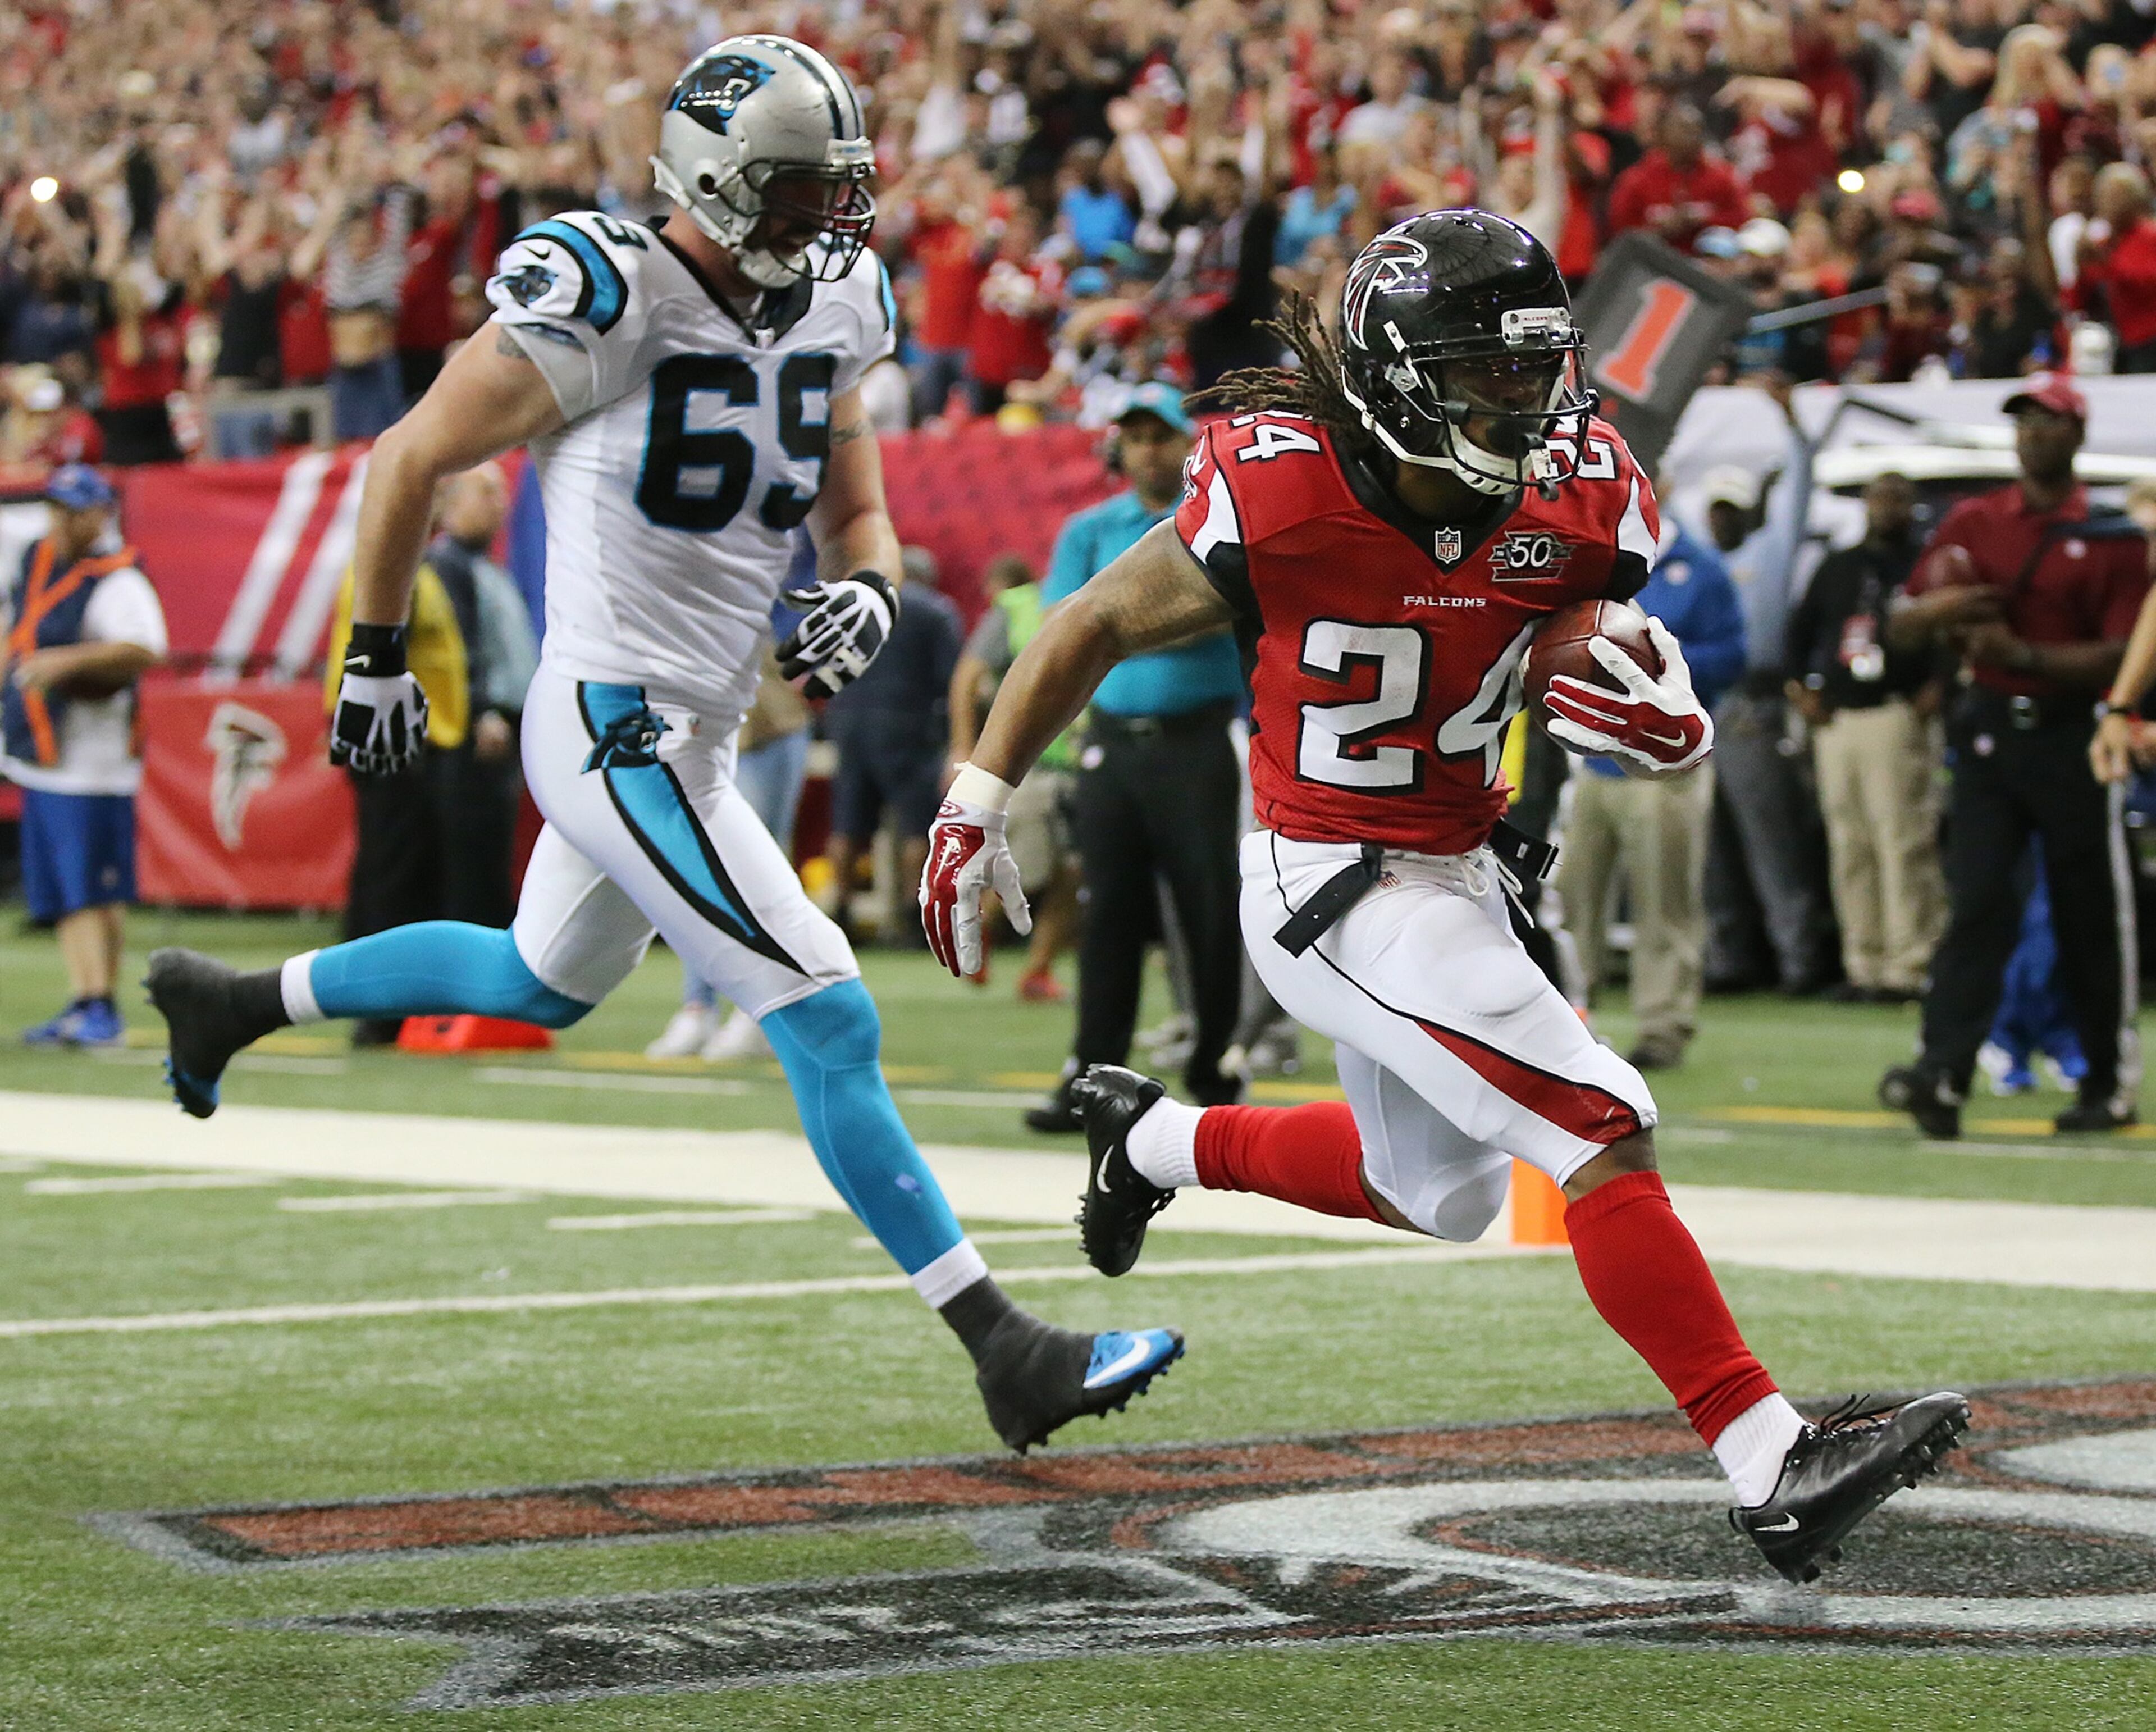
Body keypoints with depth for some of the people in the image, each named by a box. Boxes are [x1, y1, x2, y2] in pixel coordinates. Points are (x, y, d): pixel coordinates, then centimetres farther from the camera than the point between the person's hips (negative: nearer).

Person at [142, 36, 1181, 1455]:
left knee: (545, 986, 30)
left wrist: (868, 594, -8)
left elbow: (858, 516, 15)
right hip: (618, 729, -10)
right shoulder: (607, 302, -19)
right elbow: (412, 462, -8)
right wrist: (378, 660, -1)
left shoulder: (828, 311, 4)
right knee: (831, 1028, -12)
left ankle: (237, 1003, 48)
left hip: (700, 732, 10)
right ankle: (1009, 1354, -10)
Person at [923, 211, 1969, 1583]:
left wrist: (1671, 729, -25)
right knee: (1606, 1135, -19)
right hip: (1332, 891, -8)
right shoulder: (1283, 494, -21)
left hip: (1460, 874, 8)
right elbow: (1096, 628, -8)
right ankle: (1772, 1466, -20)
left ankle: (1152, 1140, 49)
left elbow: (1643, 682, 0)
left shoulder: (1579, 497, -8)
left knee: (1437, 1190, 28)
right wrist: (978, 804, -6)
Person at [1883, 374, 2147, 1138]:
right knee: (1976, 905, -8)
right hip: (1988, 734, 2)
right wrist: (1935, 610, -10)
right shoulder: (1971, 523, 11)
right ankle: (1942, 1074, -19)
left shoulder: (2113, 537, -1)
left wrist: (2022, 654, -20)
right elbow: (1902, 627, 13)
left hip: (2073, 738, -2)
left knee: (2091, 917, 3)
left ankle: (2110, 1082, 15)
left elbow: (2121, 656, -9)